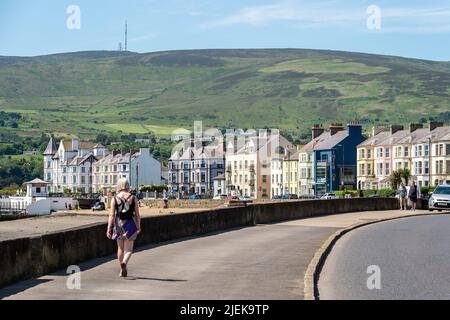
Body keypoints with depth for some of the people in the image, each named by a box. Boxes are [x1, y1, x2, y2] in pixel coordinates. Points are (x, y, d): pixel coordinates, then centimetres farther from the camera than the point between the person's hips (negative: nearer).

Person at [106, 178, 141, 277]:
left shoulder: (114, 199, -3)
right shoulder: (133, 198, -2)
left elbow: (112, 215, -8)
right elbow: (137, 215, 0)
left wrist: (109, 229, -6)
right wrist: (138, 227, 11)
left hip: (118, 224, 1)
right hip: (130, 224, -1)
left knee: (120, 248, 17)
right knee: (128, 249, 1)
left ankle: (122, 270, 25)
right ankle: (124, 262, -28)